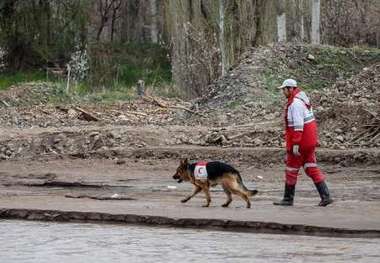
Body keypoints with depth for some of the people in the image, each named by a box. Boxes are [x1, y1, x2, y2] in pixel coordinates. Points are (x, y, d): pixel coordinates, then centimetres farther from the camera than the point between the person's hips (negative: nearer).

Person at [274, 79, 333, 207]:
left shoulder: (295, 103, -20)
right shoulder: (302, 98, 12)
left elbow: (298, 125, -25)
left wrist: (295, 144, -25)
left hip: (300, 142, -9)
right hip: (309, 141, 9)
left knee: (291, 169, 5)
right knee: (311, 168, 8)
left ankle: (288, 199, 16)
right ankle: (325, 196, 0)